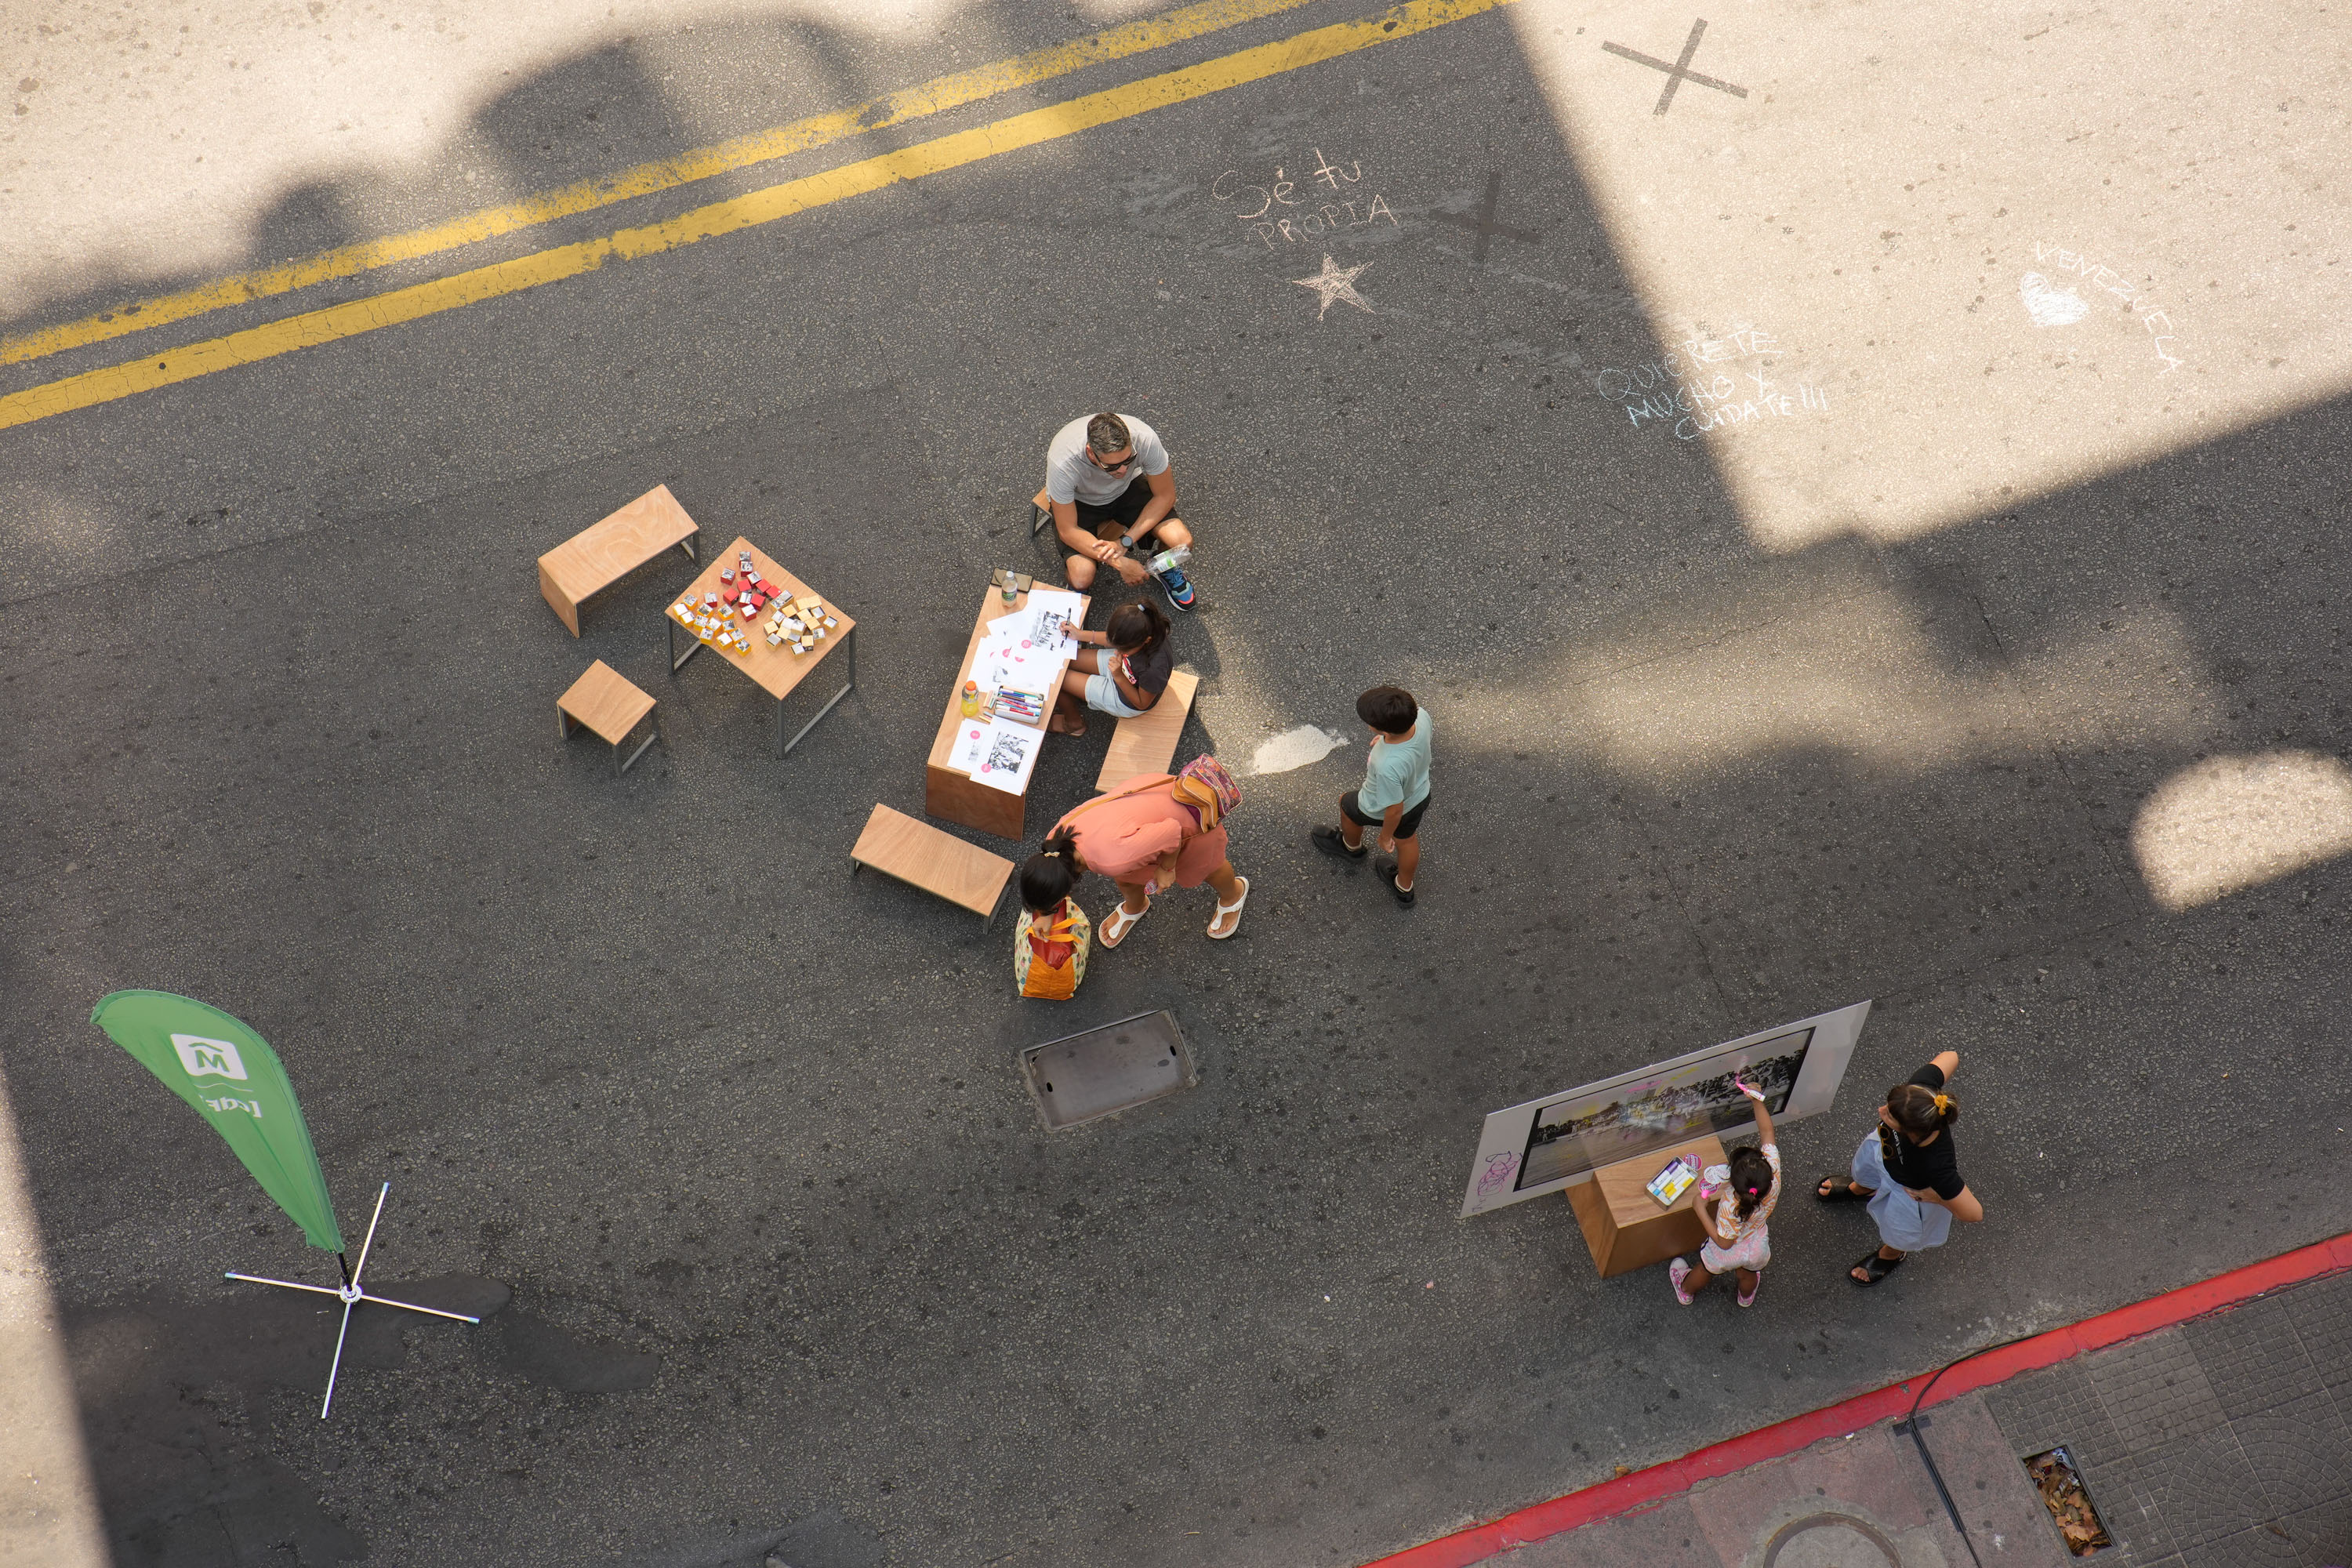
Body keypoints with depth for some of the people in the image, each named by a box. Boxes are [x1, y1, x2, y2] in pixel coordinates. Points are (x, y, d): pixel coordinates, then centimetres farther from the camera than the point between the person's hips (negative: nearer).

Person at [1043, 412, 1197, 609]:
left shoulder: (1145, 439, -33)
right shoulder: (1063, 462, -39)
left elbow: (1165, 496, -16)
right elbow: (1067, 530, -27)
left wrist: (1125, 543, -24)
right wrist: (1120, 564, -29)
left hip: (1126, 489, 2)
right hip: (1079, 501, -2)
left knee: (1182, 542, -20)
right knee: (1082, 579, -25)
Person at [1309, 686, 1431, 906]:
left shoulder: (1388, 767, -48)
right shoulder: (1420, 715, -32)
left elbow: (1395, 809, -30)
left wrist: (1386, 836, -10)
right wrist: (1386, 738, 8)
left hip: (1380, 810, -5)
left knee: (1348, 805, 28)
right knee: (1407, 839, 33)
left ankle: (1351, 846, 61)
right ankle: (1404, 888, 59)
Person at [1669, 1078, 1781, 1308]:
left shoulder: (1730, 1207, -46)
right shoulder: (1774, 1175, -38)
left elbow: (1724, 1242, -28)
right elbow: (1766, 1131, -26)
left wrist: (1702, 1210, -26)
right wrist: (1757, 1100, -26)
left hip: (1727, 1253, -3)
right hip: (1757, 1250, 3)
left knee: (1706, 1271, 32)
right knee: (1749, 1274, 37)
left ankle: (1686, 1291, 63)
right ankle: (1747, 1296, 70)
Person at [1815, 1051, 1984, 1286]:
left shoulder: (1936, 1166, -50)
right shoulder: (1920, 1087, -42)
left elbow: (1974, 1213, -35)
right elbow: (1950, 1057, -21)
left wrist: (1930, 1195, -22)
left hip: (1913, 1192, -4)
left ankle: (1889, 1257, 68)